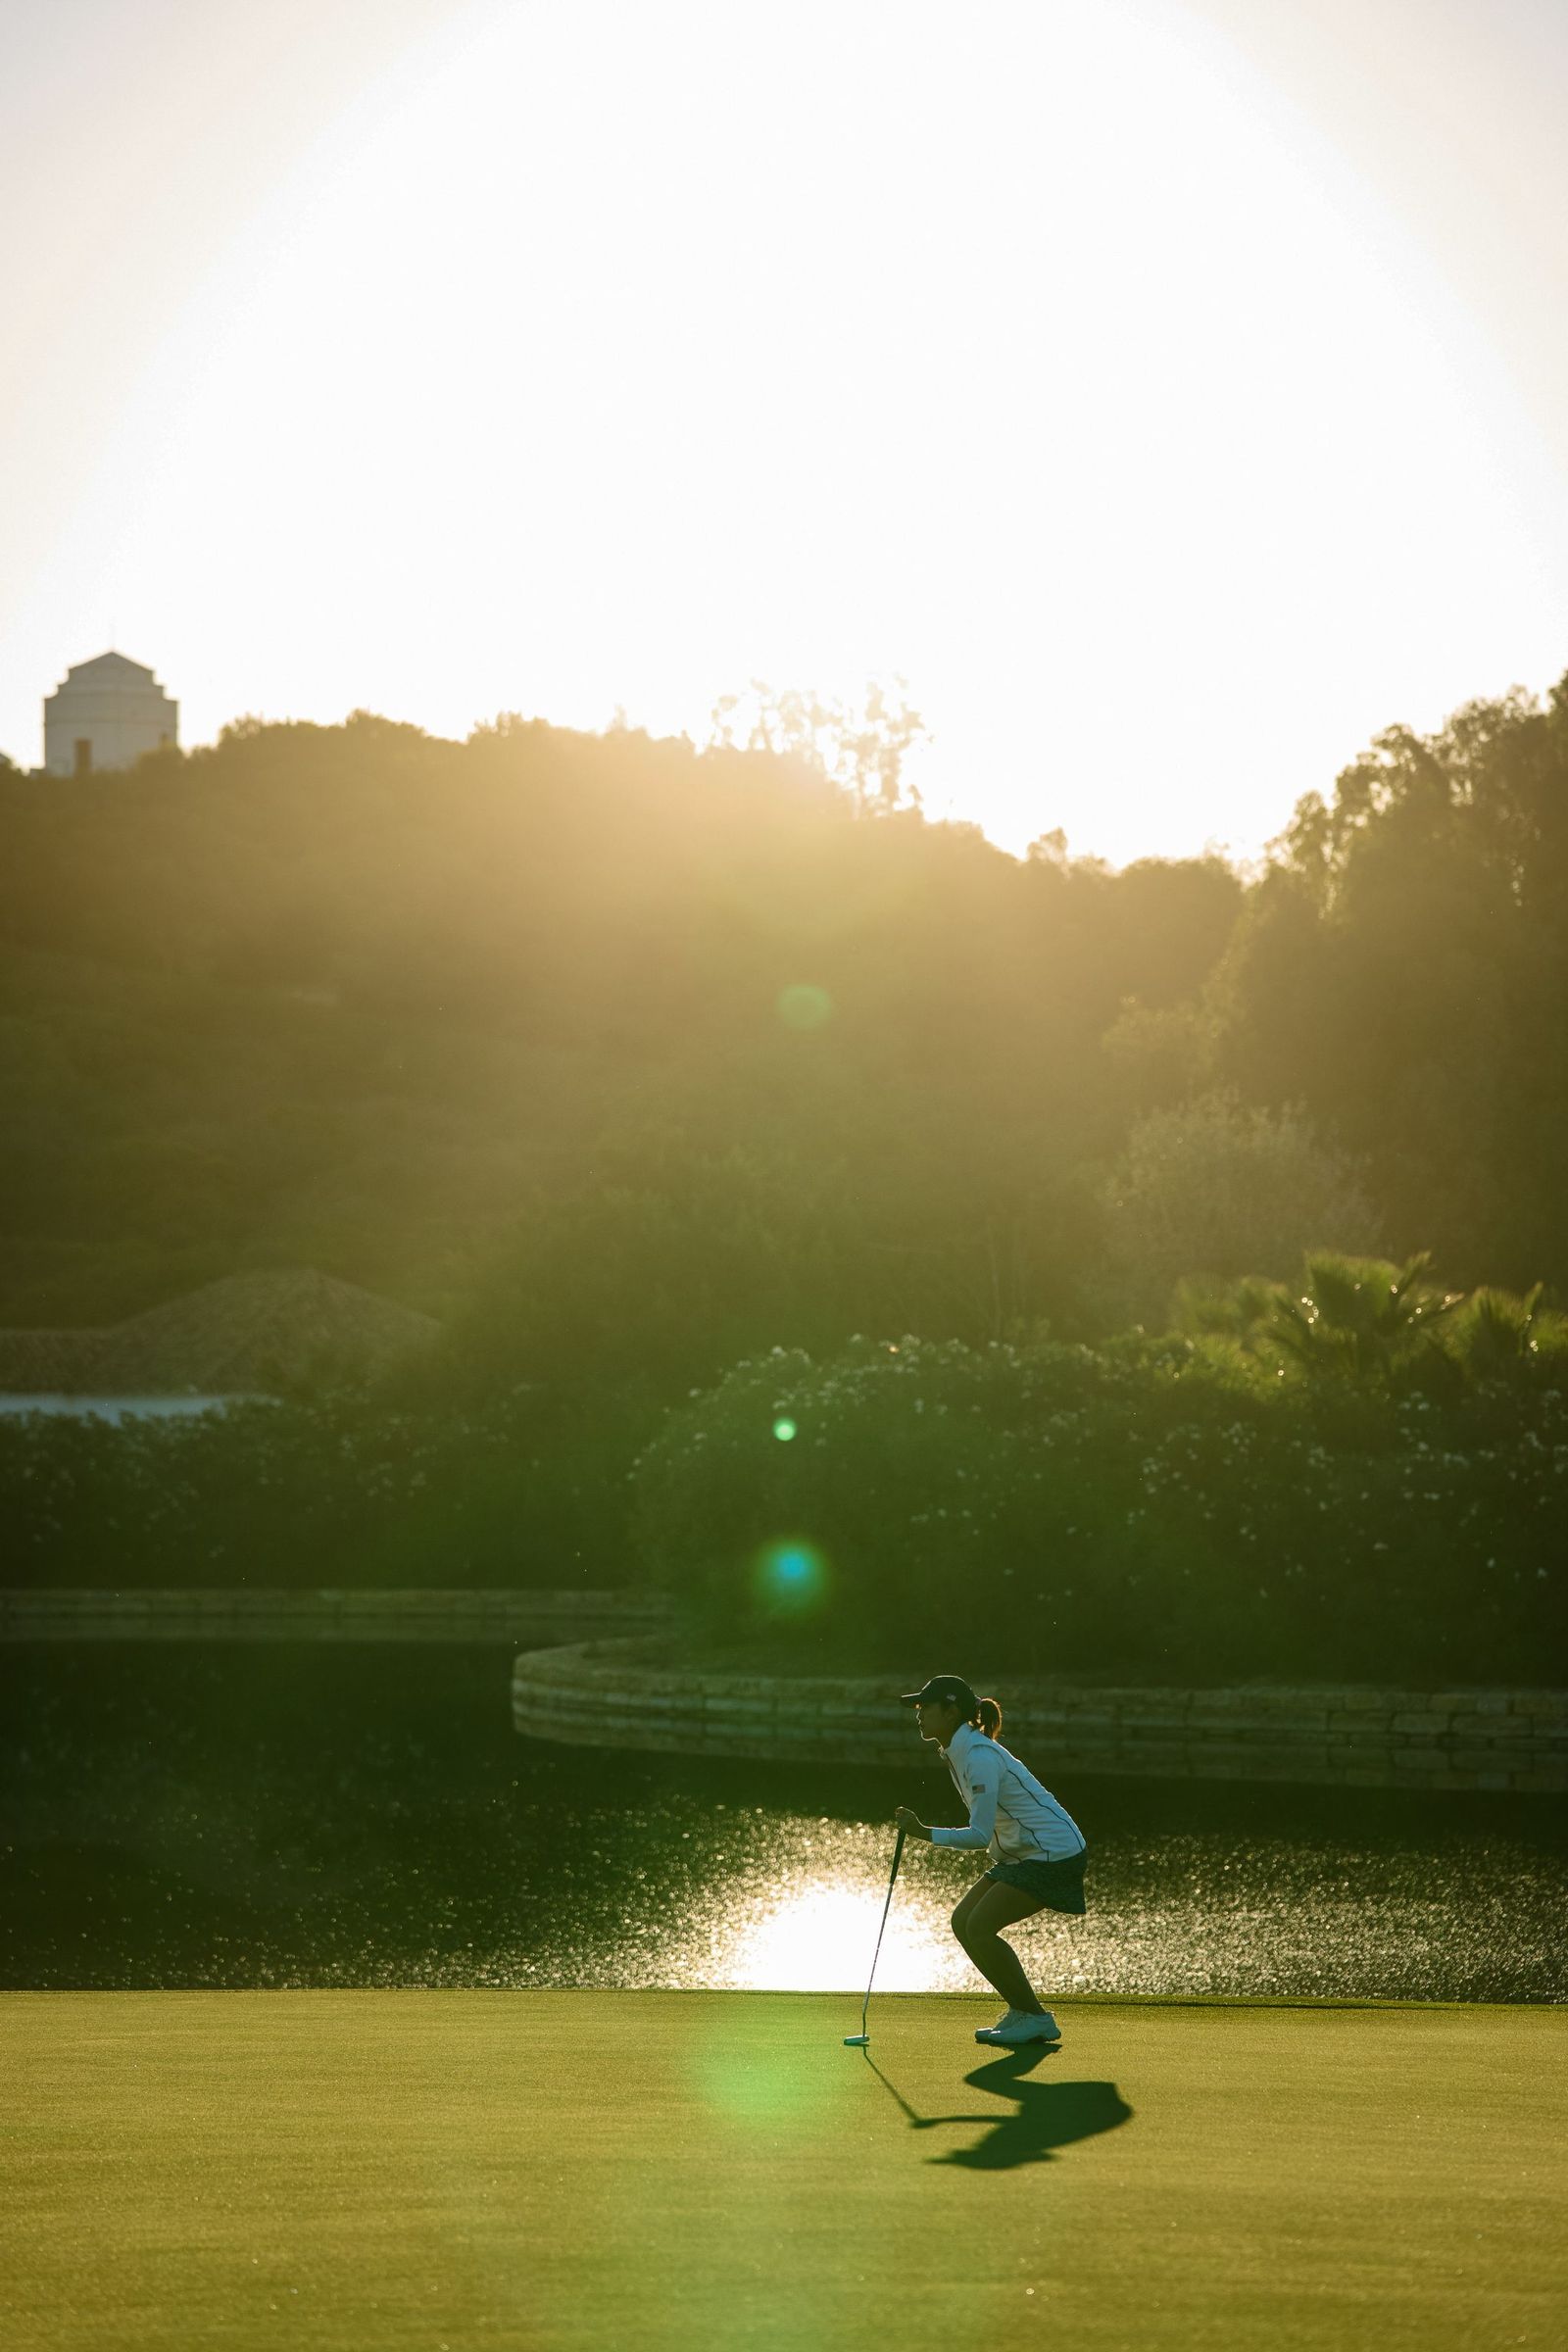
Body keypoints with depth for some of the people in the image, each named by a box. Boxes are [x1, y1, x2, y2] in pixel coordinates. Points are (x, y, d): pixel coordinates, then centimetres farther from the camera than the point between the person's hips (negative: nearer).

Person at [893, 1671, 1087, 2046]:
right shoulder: (957, 1752, 9)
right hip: (1022, 1853, 10)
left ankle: (1037, 2019, -6)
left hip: (1053, 1852, -10)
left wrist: (926, 1834, -31)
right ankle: (1021, 2011, 12)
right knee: (963, 1922, 5)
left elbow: (980, 1835, -28)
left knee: (979, 1927, -18)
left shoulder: (979, 1756, -22)